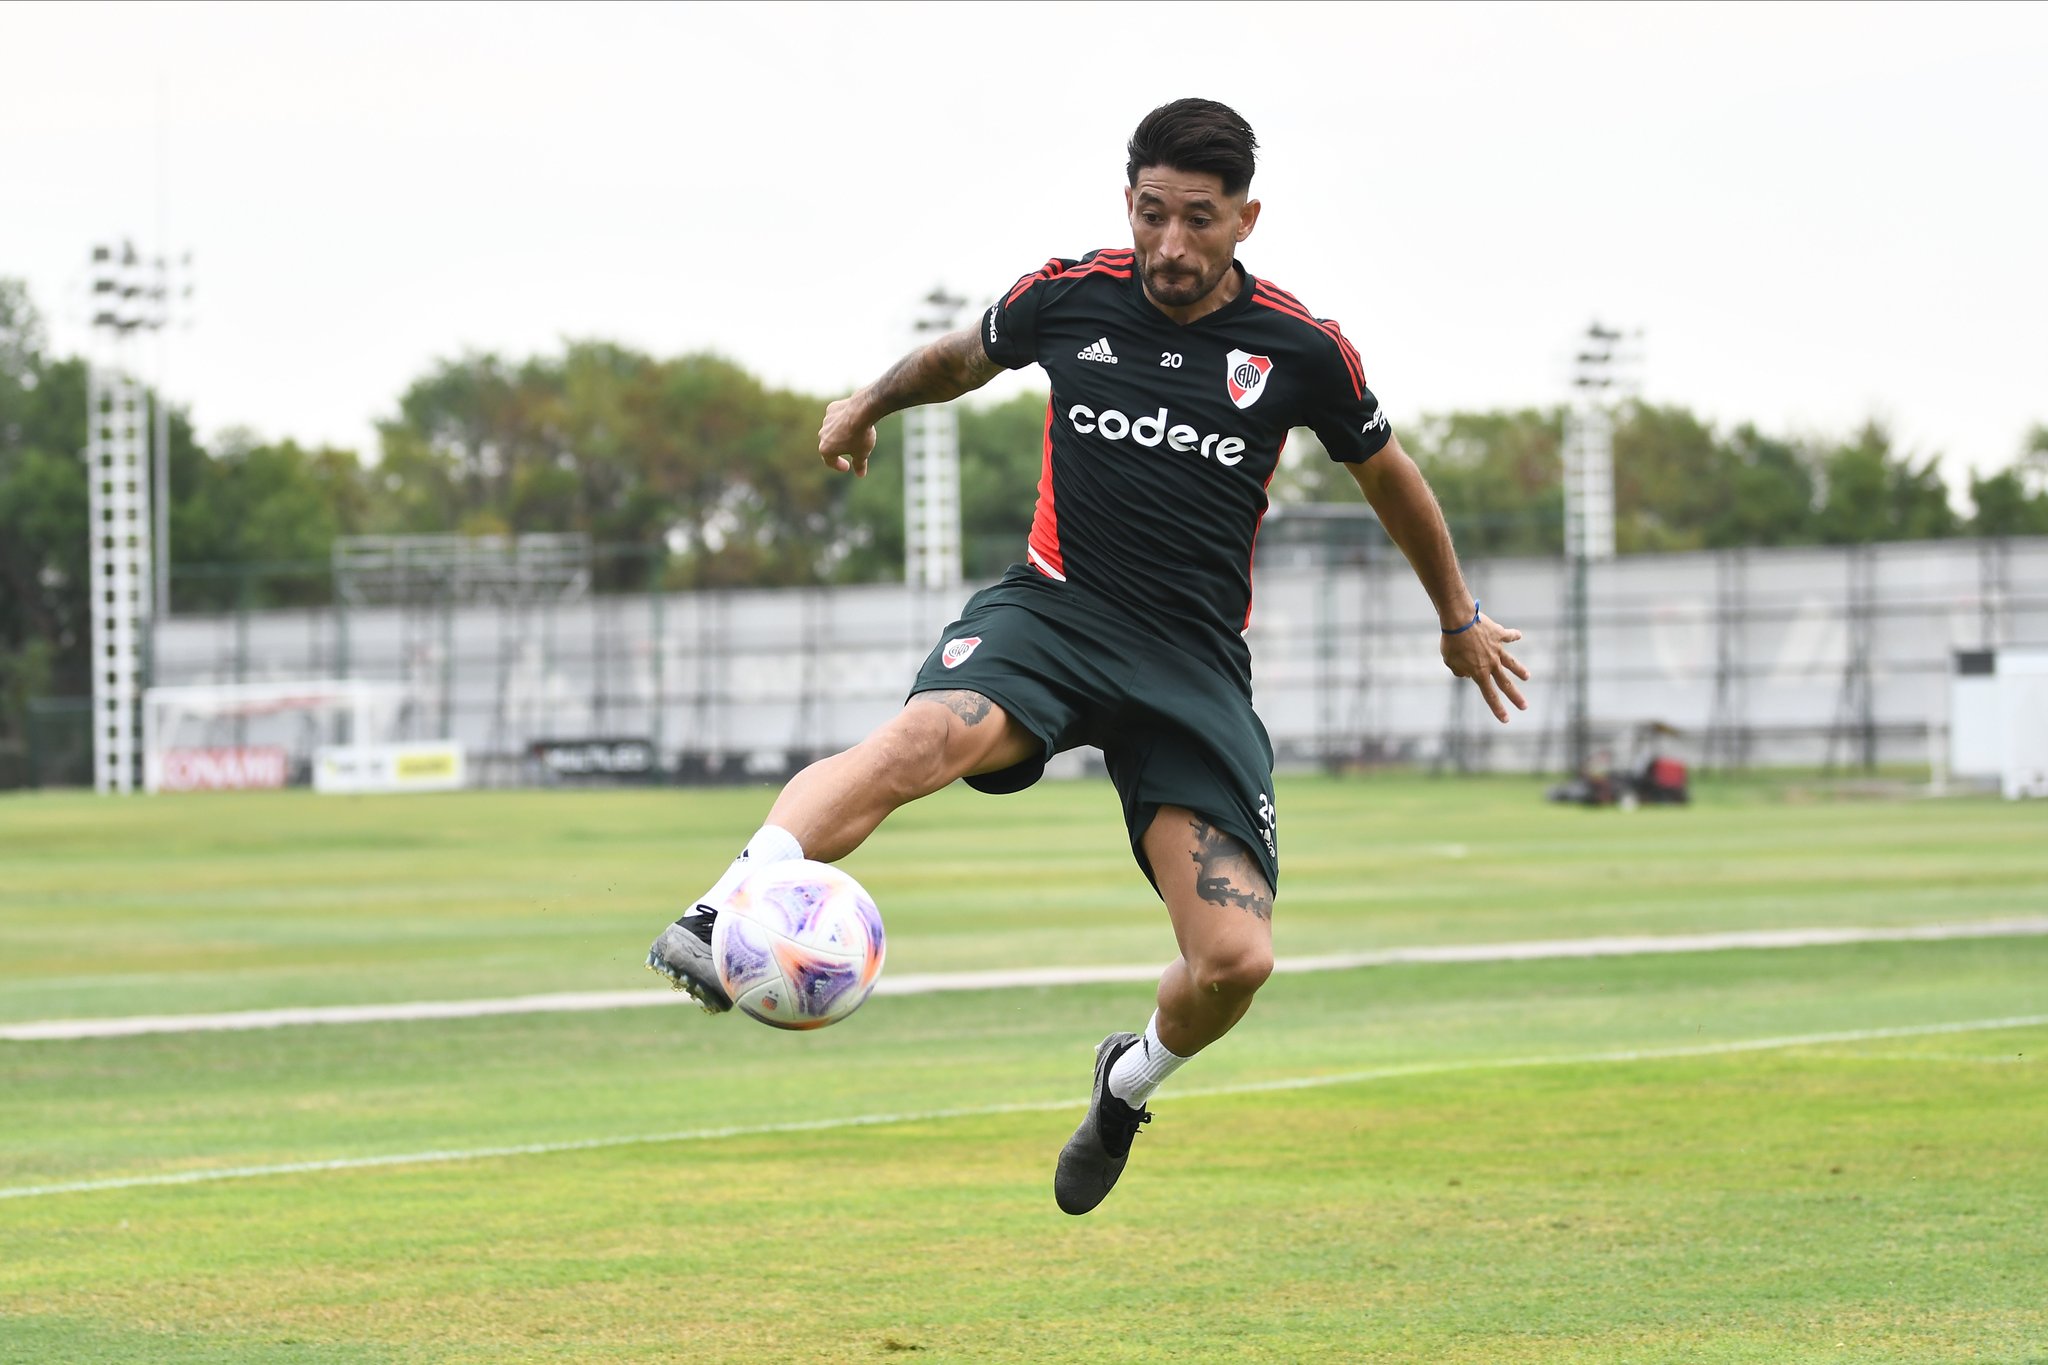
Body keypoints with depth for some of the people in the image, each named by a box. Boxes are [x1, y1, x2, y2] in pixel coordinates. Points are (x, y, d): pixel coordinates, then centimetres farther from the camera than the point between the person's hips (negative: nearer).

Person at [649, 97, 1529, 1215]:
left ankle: (1132, 1079, 22)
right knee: (923, 740, -37)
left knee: (1236, 960, -12)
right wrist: (870, 401, 39)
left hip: (1198, 662, 1)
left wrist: (1459, 619, 31)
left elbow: (1386, 474, 19)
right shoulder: (1068, 298, 1)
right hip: (1053, 609, -1)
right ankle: (718, 917, -51)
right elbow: (961, 357, 26)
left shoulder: (1301, 352, 0)